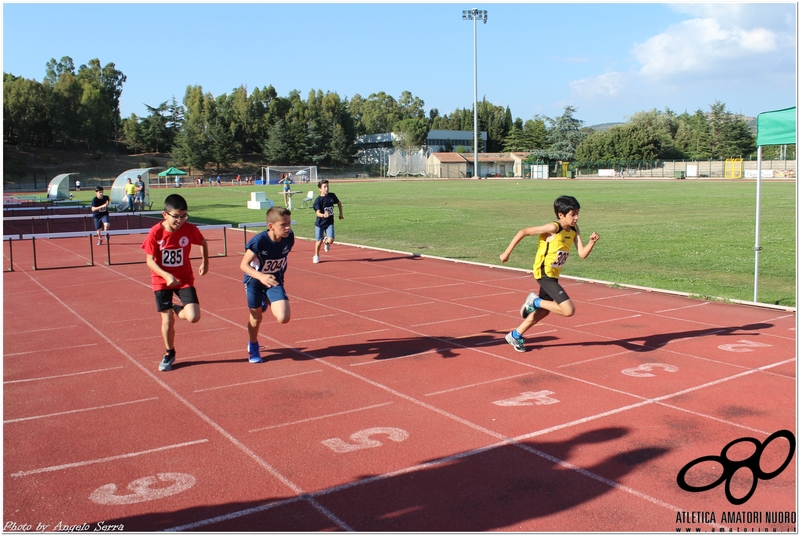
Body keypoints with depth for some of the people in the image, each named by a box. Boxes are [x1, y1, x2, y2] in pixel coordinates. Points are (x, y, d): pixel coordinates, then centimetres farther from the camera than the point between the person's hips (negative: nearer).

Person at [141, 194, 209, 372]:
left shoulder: (190, 229, -13)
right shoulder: (155, 232, -17)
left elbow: (203, 243, 9)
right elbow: (150, 260, -13)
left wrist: (205, 262, 10)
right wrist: (167, 276, -27)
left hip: (184, 279, 1)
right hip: (162, 281, -1)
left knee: (193, 317, -15)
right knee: (167, 320, 3)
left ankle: (178, 309, 22)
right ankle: (169, 353, 28)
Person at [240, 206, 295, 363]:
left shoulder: (289, 237, -18)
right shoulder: (259, 241, -30)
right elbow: (244, 265, -26)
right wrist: (261, 276, -42)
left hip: (274, 281, 3)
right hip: (254, 281, -2)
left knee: (284, 318, -12)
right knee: (256, 318, 9)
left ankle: (267, 303, 22)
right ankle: (253, 346, 39)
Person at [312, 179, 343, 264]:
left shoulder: (332, 196, -5)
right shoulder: (317, 200, -17)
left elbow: (339, 202, 16)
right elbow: (318, 213, -29)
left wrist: (341, 213, 16)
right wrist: (323, 215, -50)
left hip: (329, 222, 2)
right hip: (320, 223, -2)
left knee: (330, 240, -13)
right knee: (319, 241, 5)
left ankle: (326, 242, 26)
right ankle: (316, 256, 31)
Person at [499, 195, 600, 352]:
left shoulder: (574, 230, 2)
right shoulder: (553, 228, -20)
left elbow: (583, 254, -4)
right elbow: (523, 232, -18)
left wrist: (592, 242, -22)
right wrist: (507, 253, -15)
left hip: (553, 275, 9)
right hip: (544, 273, -9)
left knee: (544, 310, 22)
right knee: (568, 310, -17)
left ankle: (515, 335, 34)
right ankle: (535, 301, 3)